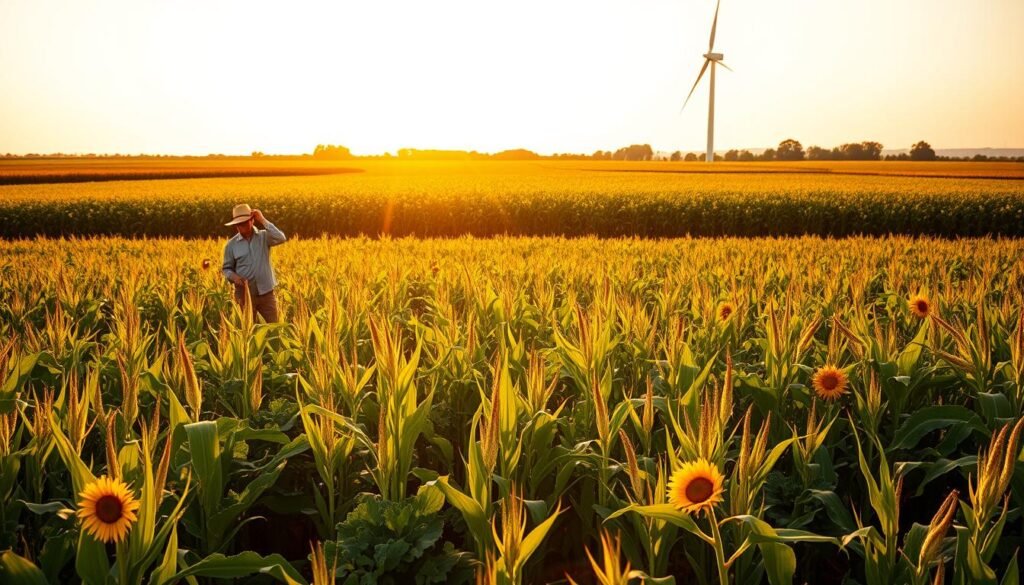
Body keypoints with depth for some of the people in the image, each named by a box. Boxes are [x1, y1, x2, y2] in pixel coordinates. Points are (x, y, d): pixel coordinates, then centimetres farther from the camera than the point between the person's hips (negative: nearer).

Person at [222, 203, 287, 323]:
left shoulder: (264, 237, 0)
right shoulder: (231, 244, 2)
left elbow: (281, 238, -20)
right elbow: (227, 269, 9)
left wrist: (263, 220, -19)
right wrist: (234, 276, -15)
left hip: (266, 293, -1)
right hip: (244, 294, 1)